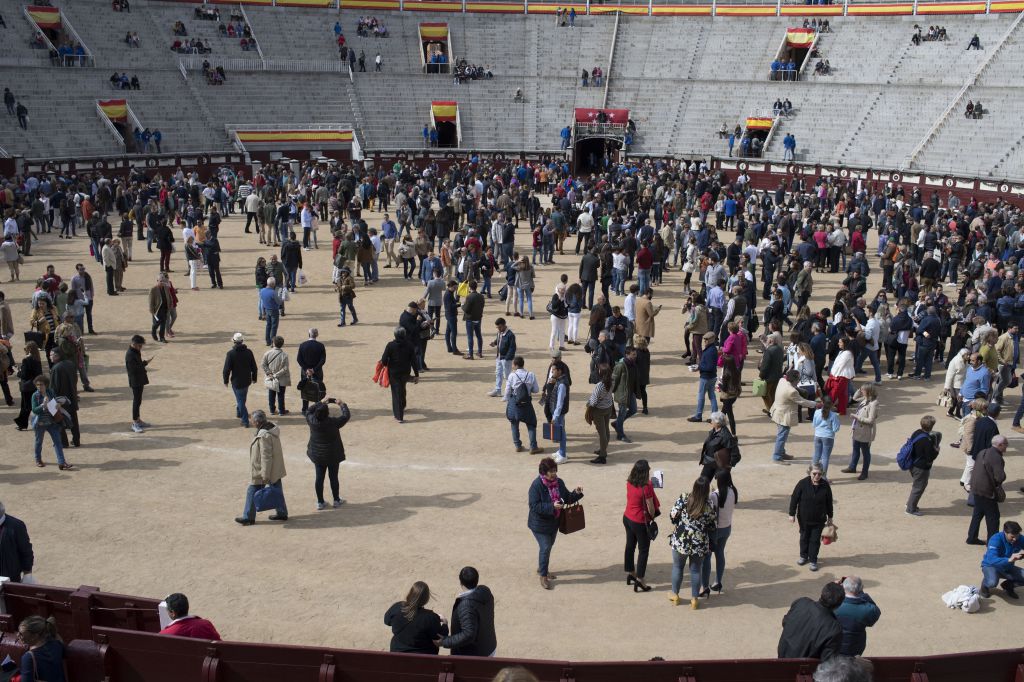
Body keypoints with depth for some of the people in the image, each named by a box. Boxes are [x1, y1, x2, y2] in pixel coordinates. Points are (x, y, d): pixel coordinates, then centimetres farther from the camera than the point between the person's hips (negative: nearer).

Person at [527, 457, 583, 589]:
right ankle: (543, 576, 11)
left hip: (554, 521, 7)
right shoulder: (536, 485, -24)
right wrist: (552, 506, -36)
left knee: (549, 546, 20)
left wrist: (576, 493, -15)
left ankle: (541, 568, 41)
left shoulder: (559, 482, -4)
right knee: (545, 548, -6)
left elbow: (567, 499, 5)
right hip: (540, 523, -7)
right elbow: (534, 506, -26)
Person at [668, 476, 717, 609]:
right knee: (696, 570, 16)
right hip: (699, 543, 0)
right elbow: (711, 526, -3)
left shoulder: (683, 499, -14)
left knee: (677, 567, 20)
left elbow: (672, 517, -10)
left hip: (680, 540, 0)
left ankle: (675, 595, 34)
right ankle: (694, 599, 26)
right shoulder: (709, 506, -14)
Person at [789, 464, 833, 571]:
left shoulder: (825, 486, -11)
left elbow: (829, 502, 2)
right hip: (804, 518, 0)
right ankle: (804, 556, 37)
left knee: (815, 540, 7)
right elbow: (794, 499, -9)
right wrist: (792, 514, -7)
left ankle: (813, 560, 21)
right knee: (804, 537, 17)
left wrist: (830, 516, 9)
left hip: (819, 520, 0)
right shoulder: (803, 483, -15)